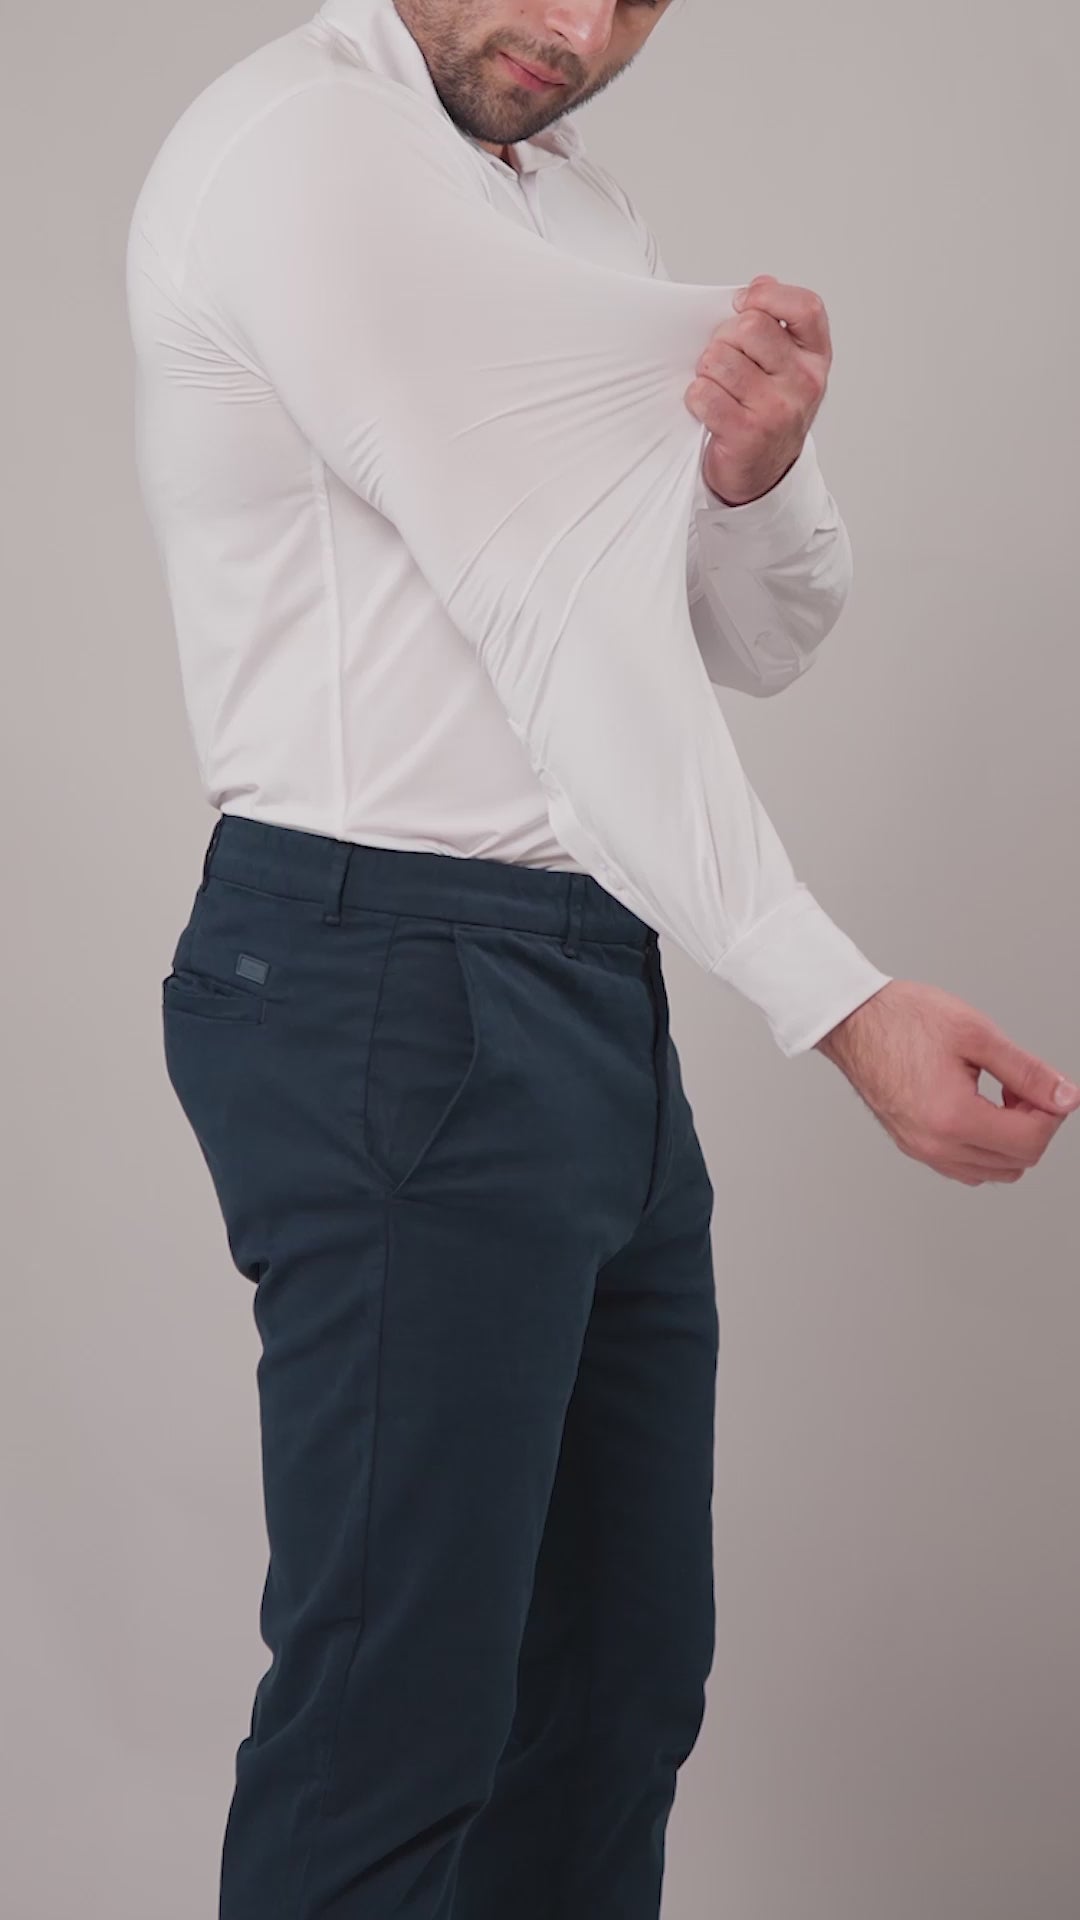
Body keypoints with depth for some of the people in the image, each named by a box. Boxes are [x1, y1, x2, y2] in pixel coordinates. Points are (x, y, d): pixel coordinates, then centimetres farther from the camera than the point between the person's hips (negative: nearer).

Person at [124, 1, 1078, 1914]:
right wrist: (841, 1005, -18)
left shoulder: (587, 214, 19)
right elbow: (546, 601, -16)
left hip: (585, 987, 9)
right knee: (405, 1705, -7)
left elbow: (758, 642, 16)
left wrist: (758, 473, -9)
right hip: (394, 986, -9)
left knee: (623, 1678, 11)